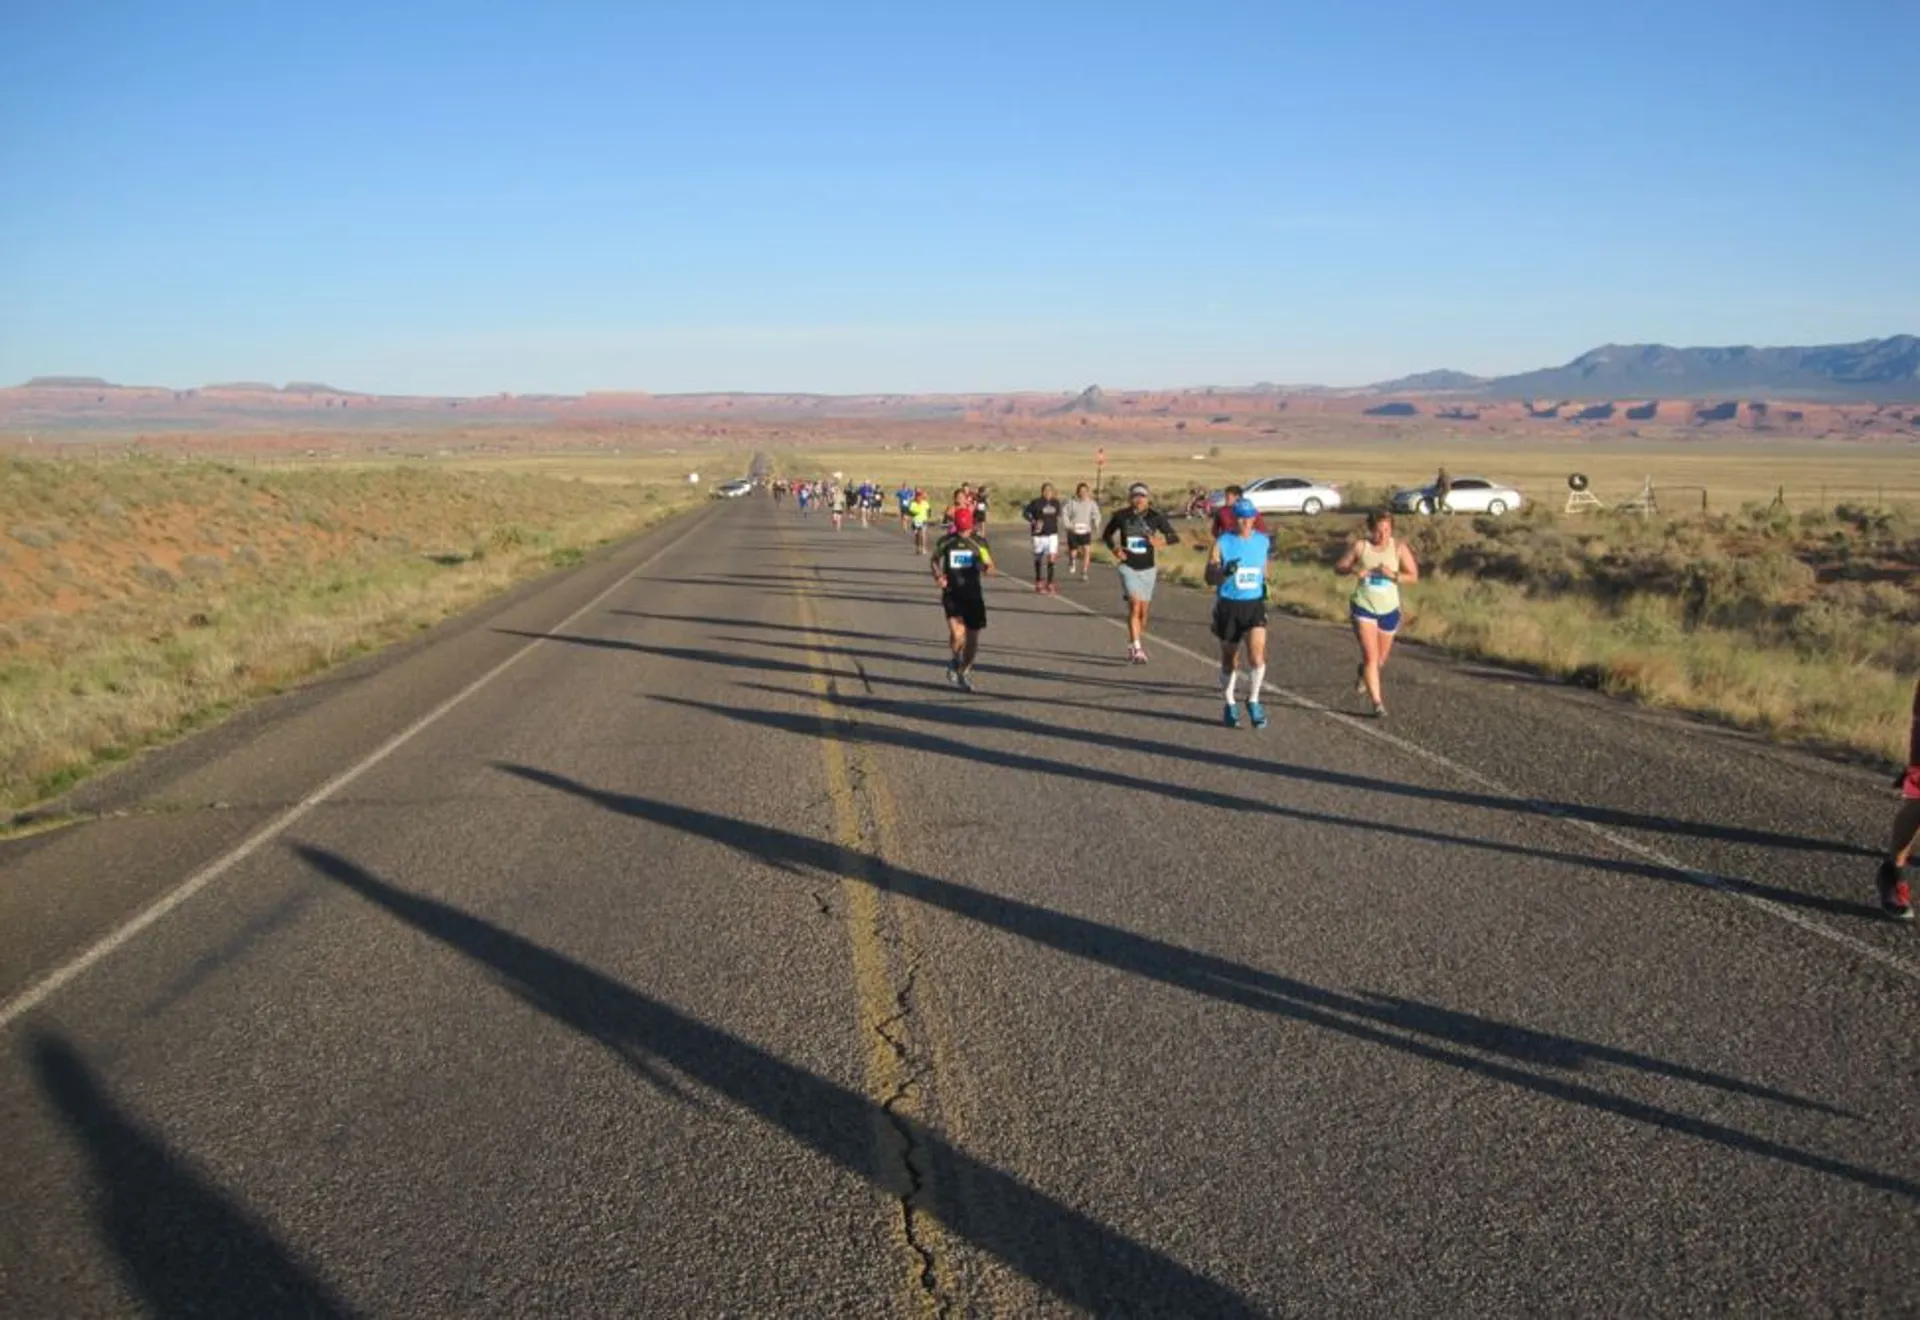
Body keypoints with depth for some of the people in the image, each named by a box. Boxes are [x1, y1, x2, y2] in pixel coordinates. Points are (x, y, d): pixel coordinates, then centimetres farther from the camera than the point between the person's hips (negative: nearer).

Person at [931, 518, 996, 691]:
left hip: (973, 595, 2)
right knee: (957, 634, -19)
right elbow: (935, 560, 18)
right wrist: (938, 575, -2)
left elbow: (990, 565, 7)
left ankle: (965, 672, 27)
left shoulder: (979, 543, 3)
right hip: (952, 594, -2)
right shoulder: (946, 541, 2)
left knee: (972, 639, 5)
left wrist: (986, 567, -18)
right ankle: (955, 661, 12)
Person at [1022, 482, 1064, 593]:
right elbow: (1025, 513, -10)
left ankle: (1050, 583, -5)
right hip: (1039, 535, -3)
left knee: (1051, 558, -8)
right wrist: (1034, 521, -22)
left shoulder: (1056, 503, 6)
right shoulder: (1036, 503, -8)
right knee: (1038, 559, 9)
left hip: (1052, 535, 3)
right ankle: (1038, 582, 25)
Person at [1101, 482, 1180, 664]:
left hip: (1147, 569, 2)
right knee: (1134, 605, -18)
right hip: (1128, 567, -2)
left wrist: (1161, 541, -25)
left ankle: (1134, 645, 30)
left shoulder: (1155, 517, -5)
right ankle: (1137, 649, -21)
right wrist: (1114, 549, -5)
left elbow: (1175, 537, -4)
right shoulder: (1121, 516, -3)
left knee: (1143, 610, 9)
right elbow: (1107, 535, 13)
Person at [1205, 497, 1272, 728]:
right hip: (1228, 606, -1)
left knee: (1257, 656, -16)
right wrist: (1225, 572, -25)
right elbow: (1210, 577, -7)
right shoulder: (1222, 543, -4)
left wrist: (1264, 582, 6)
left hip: (1255, 605, 1)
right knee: (1229, 661, 10)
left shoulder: (1263, 541, 5)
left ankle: (1253, 701, 4)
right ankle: (1230, 705, 28)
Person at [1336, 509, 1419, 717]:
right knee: (1370, 655, -13)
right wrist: (1353, 570, -22)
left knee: (1380, 659, 16)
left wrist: (1394, 575, -24)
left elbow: (1414, 576, -6)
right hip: (1363, 608, -2)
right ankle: (1377, 702, -8)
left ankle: (1363, 676, 49)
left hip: (1389, 610, 2)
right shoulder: (1360, 546, -8)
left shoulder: (1399, 547, -7)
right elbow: (1338, 567, -1)